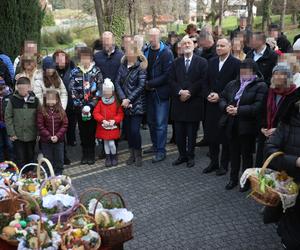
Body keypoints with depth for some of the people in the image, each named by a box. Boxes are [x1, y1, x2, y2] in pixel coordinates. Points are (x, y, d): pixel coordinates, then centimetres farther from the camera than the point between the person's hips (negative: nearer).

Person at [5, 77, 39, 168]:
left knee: (30, 159, 15)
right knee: (20, 160, 2)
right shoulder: (13, 100, -6)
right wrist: (11, 133, -8)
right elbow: (8, 117, -3)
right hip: (17, 136, -2)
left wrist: (39, 132, -2)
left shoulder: (35, 100, -1)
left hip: (31, 136, 2)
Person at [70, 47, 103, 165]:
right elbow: (72, 90, -2)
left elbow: (99, 90, -5)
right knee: (83, 131, 6)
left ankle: (91, 154, 13)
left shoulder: (96, 71, 0)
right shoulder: (75, 72, 3)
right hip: (79, 107, 1)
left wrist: (90, 105, -11)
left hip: (93, 106, -1)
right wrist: (81, 106, -9)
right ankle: (85, 154, 17)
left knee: (92, 131, 2)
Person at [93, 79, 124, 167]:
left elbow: (120, 113, -3)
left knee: (111, 143, -6)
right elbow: (95, 113, -6)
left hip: (113, 126, -2)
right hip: (103, 126, 2)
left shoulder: (116, 102, -5)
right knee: (105, 142, 10)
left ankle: (114, 156, 18)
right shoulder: (100, 102, -2)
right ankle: (108, 157, 25)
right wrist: (103, 120, -18)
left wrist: (114, 120, -18)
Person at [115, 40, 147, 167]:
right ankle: (132, 154, 22)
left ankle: (138, 155, 10)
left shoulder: (141, 67, -6)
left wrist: (129, 99, -15)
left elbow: (141, 86, -12)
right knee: (128, 129, 8)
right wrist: (123, 99, -12)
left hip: (137, 104, -4)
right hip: (125, 104, 4)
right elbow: (117, 83, 1)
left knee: (135, 130, -8)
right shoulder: (122, 66, 8)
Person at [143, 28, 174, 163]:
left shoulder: (166, 53, -11)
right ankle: (155, 146, 29)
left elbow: (167, 75, -15)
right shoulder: (146, 51, 6)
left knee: (160, 123, -2)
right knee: (151, 121, 15)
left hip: (161, 92, -6)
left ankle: (161, 151, 8)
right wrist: (145, 83, -5)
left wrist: (150, 83, -15)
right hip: (149, 92, 6)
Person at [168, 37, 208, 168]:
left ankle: (190, 156, 16)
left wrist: (189, 92, -14)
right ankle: (182, 155, 19)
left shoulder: (202, 62, 1)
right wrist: (180, 91, -13)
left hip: (194, 103, -3)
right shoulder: (176, 63, 11)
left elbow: (203, 80, -8)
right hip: (178, 102, 3)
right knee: (179, 132, 7)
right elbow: (171, 80, 3)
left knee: (192, 132, 4)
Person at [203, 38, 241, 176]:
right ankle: (213, 162, 21)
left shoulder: (236, 63, -6)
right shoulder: (211, 62, 11)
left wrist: (220, 96, -14)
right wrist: (208, 94, -5)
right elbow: (206, 82, 13)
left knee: (225, 136, 3)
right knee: (211, 134, 8)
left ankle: (224, 164, 16)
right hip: (211, 104, 5)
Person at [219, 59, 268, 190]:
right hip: (231, 125, 5)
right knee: (234, 153, 15)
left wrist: (238, 110, -22)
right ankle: (233, 178, 28)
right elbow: (222, 98, 14)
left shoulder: (260, 86, -8)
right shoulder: (233, 84, 11)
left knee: (247, 154, 7)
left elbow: (258, 106, -18)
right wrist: (226, 107, -8)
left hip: (247, 126, -5)